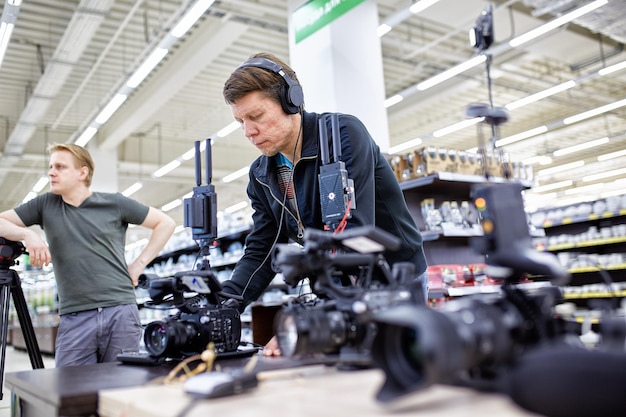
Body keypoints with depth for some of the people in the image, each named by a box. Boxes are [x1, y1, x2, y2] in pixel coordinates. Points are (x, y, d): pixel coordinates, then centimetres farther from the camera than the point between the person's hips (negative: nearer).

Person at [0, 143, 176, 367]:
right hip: (74, 317, 2)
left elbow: (165, 223, 9)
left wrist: (139, 264, 4)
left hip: (121, 312, -1)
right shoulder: (45, 204, 11)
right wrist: (26, 233, -10)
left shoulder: (115, 203, 5)